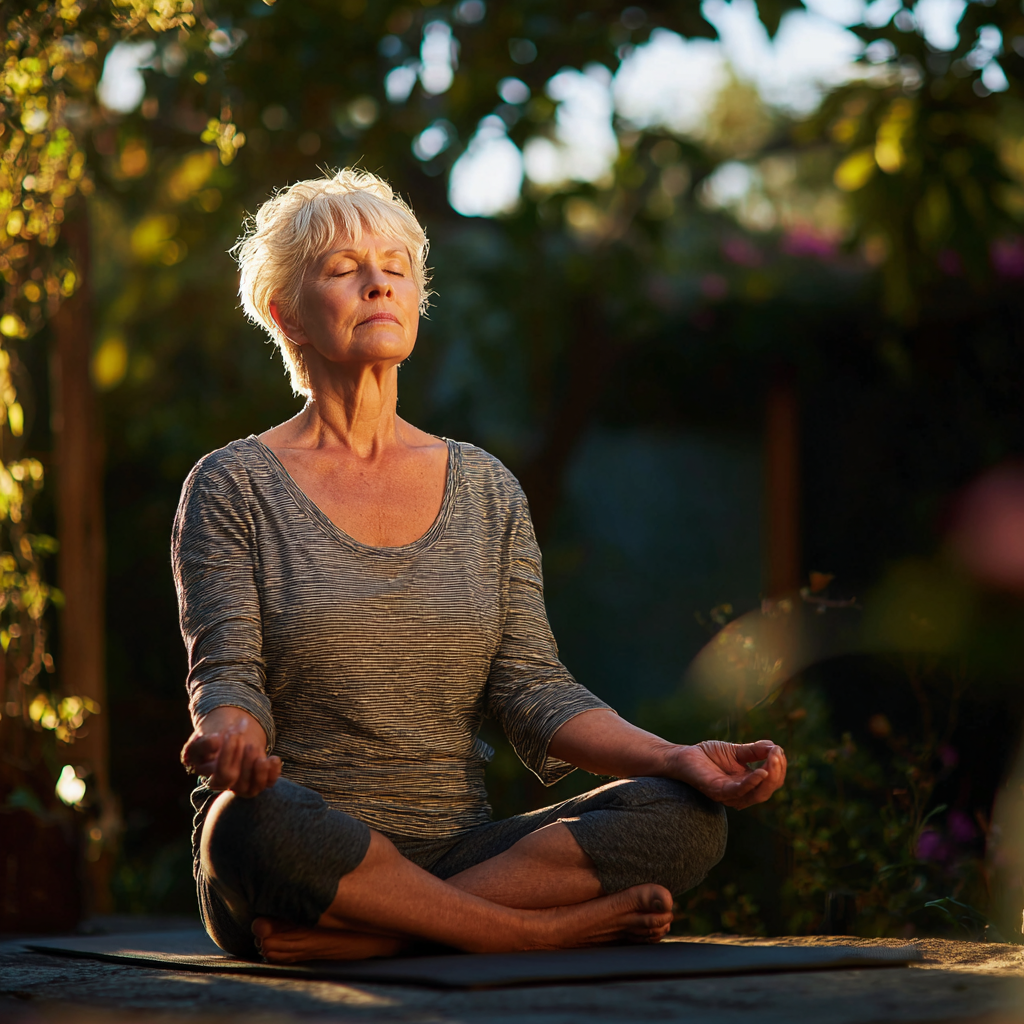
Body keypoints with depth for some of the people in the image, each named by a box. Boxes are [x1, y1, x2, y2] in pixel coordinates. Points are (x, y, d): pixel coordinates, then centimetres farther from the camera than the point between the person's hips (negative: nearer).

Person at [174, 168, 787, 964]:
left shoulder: (487, 491, 15)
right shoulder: (235, 487, 4)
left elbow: (533, 692, 8)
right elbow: (225, 675, -7)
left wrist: (677, 757, -10)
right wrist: (230, 735, -32)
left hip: (459, 852, 4)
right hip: (303, 860, -4)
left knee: (686, 817, -21)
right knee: (253, 820, -40)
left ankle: (352, 935, -26)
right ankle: (549, 930, -23)